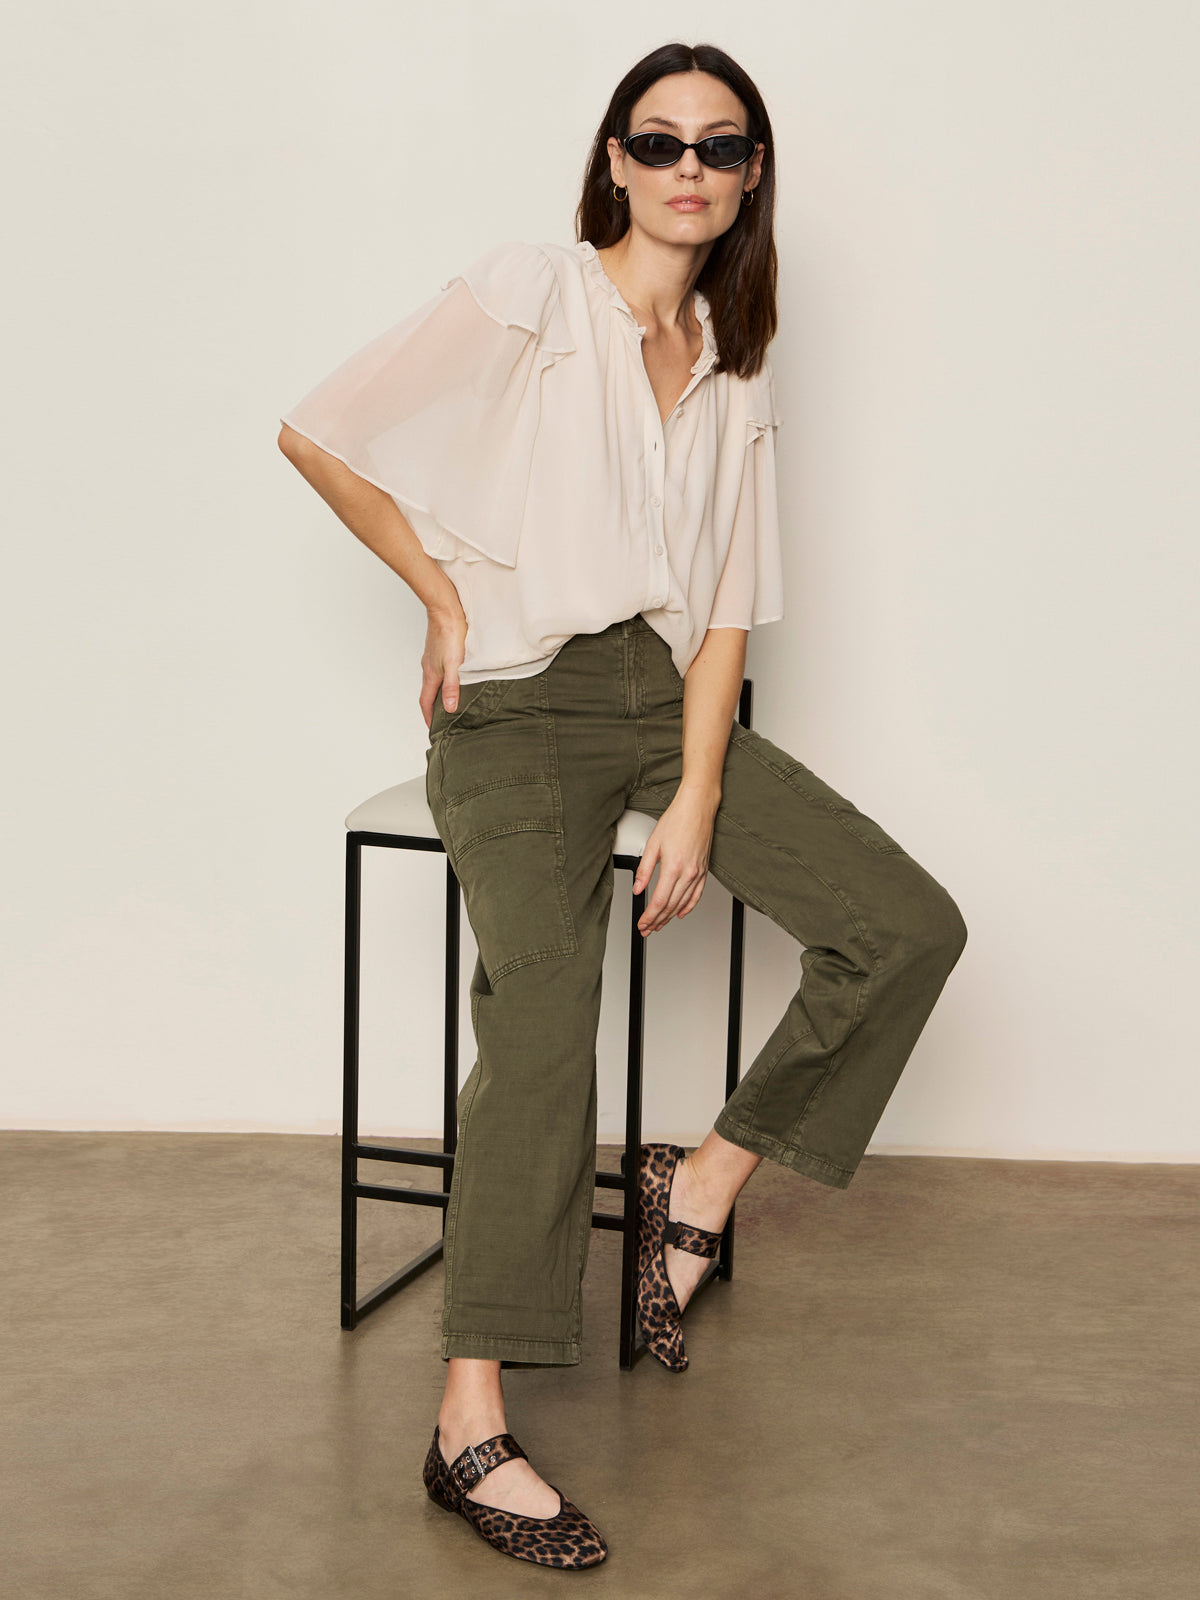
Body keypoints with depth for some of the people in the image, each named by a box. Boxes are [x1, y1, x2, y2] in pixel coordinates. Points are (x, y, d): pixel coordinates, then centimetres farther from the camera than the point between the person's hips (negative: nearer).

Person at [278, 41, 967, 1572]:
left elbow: (728, 602, 7)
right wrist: (446, 594, 1)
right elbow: (316, 433, -2)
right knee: (542, 1020, -27)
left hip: (670, 701, 6)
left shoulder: (735, 368, 14)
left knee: (912, 925, -11)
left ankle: (706, 1175, 5)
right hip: (518, 711, -5)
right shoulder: (526, 297, -2)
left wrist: (697, 800, -5)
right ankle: (471, 1429, -24)